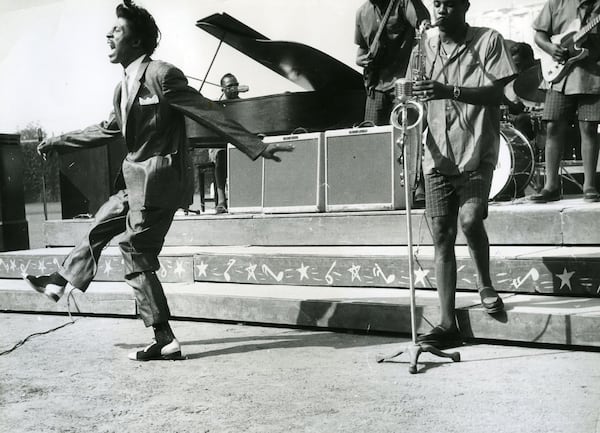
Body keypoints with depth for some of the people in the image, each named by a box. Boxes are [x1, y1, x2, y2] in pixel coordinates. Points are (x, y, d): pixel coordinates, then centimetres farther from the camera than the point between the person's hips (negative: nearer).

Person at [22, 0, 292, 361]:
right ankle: (61, 283, 44)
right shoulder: (125, 87, 12)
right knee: (101, 226, 23)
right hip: (137, 181, 9)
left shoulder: (162, 75, -16)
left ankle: (166, 341, 2)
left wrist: (257, 147, -18)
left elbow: (210, 114, -16)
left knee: (137, 258, -5)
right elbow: (108, 130, 26)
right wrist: (60, 142, 31)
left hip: (159, 180, -9)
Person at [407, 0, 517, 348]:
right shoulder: (427, 41, 11)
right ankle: (448, 325, 4)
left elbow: (496, 93, -10)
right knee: (442, 234, 0)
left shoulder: (489, 40, 0)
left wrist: (449, 90, -23)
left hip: (477, 151, -3)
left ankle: (485, 284, 10)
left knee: (470, 219, -22)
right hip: (438, 154, 4)